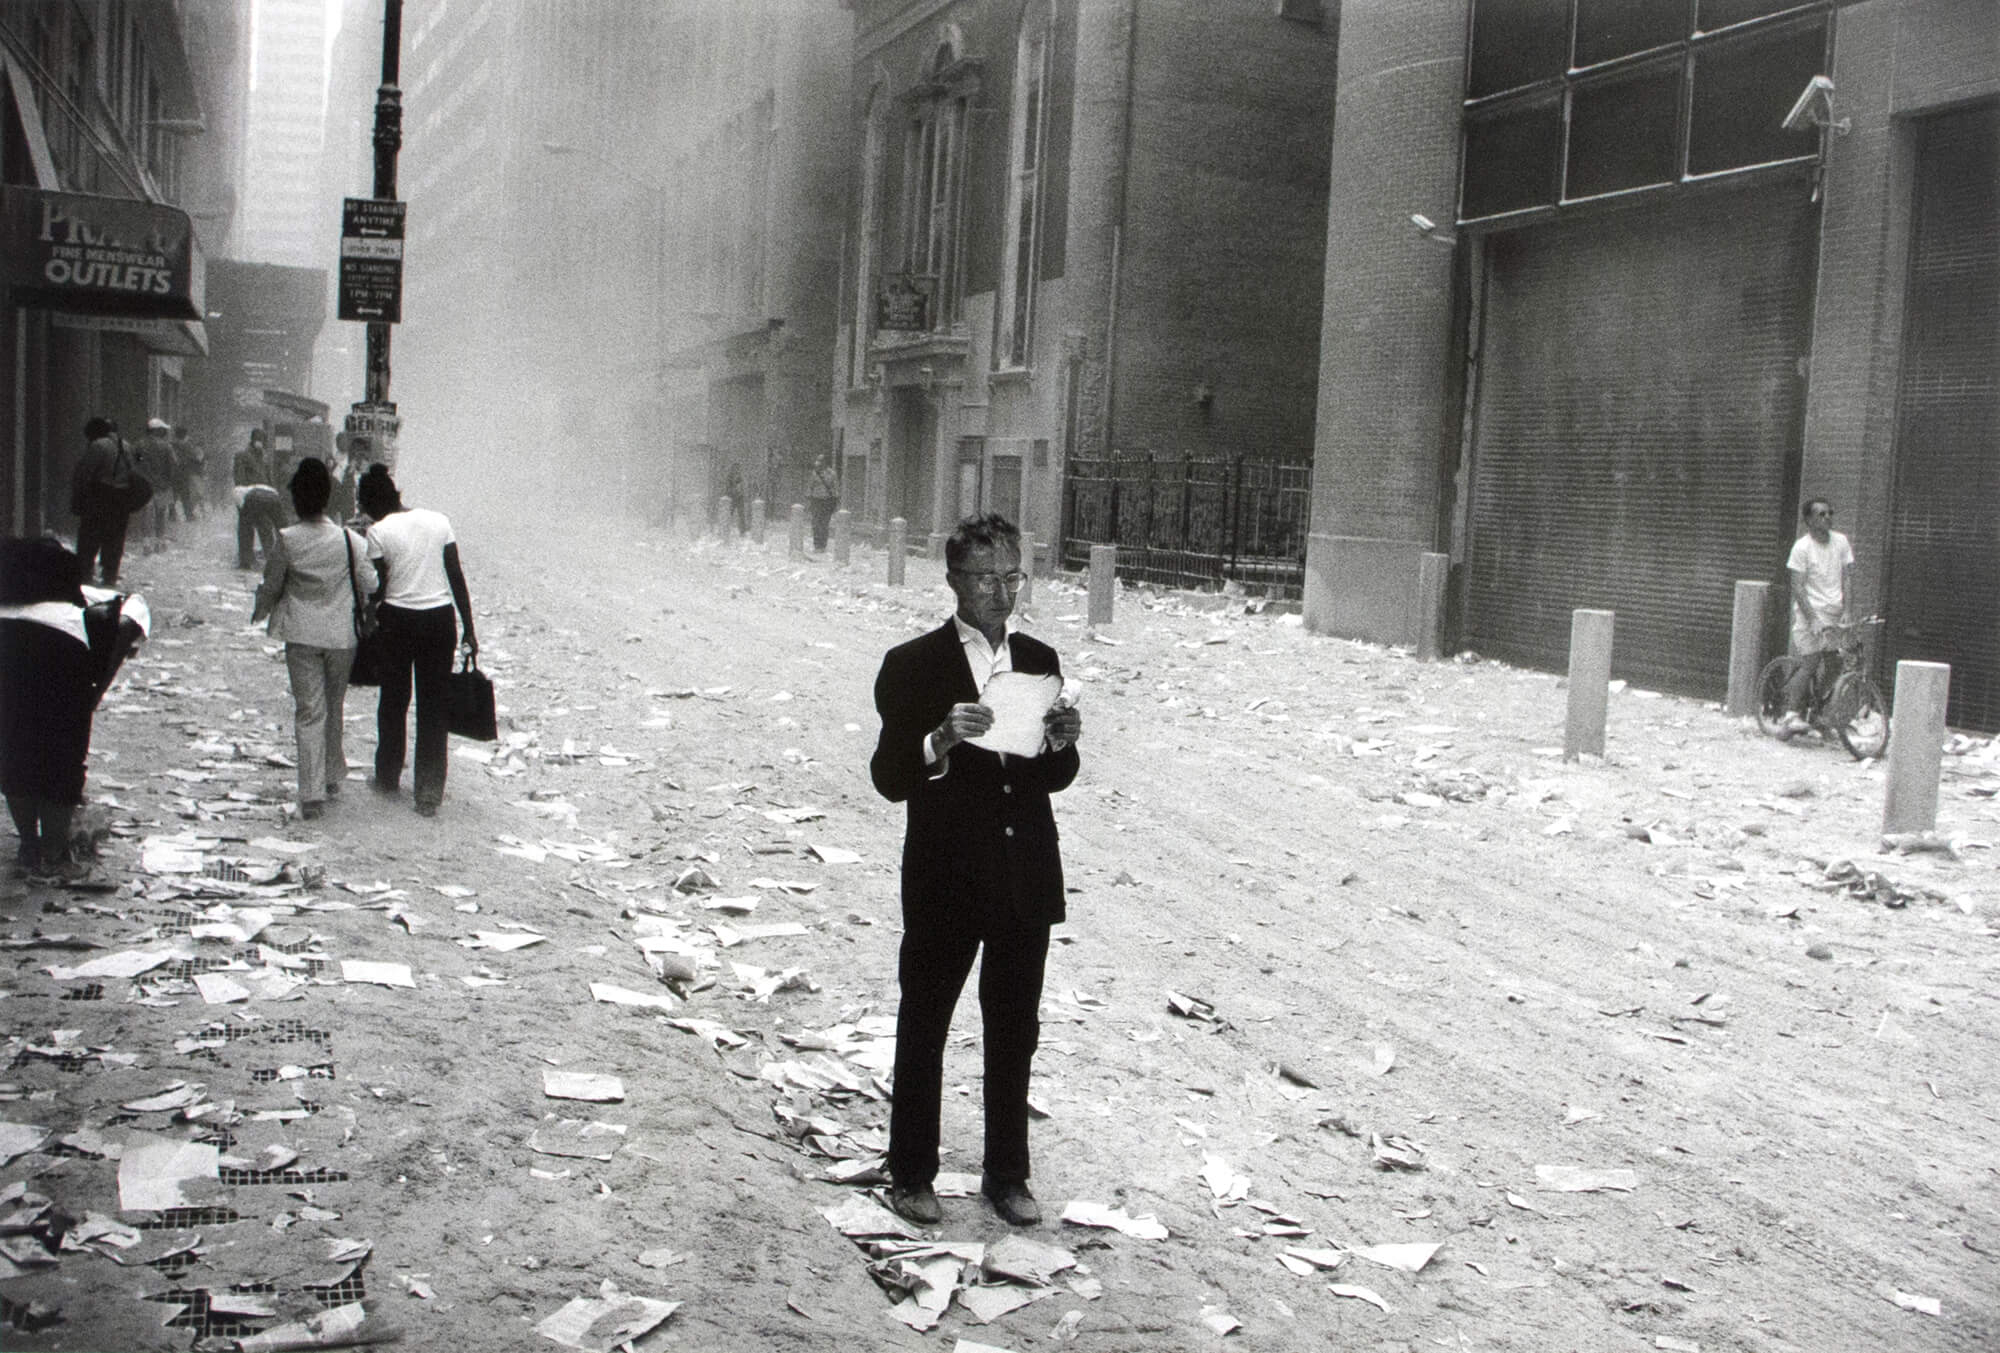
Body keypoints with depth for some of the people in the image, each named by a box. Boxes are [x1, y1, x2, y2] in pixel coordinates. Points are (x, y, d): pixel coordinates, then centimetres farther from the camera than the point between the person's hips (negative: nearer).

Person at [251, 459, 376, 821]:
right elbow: (370, 584, -3)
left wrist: (259, 613, 23)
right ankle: (333, 776, 30)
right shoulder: (349, 540, -8)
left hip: (301, 636, -1)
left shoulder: (286, 541, -9)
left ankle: (312, 793, -6)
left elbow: (271, 585, 3)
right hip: (342, 635, 1)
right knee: (334, 707, 18)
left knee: (308, 711, 0)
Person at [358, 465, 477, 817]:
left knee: (393, 702, 17)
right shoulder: (439, 521, 3)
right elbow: (457, 577, 2)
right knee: (434, 708, 6)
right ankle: (429, 794, 6)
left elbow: (377, 588, -4)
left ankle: (388, 778, 31)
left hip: (397, 620, -2)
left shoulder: (379, 532, -6)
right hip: (440, 620, 2)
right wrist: (469, 629, 6)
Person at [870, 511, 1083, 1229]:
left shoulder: (1039, 660, 8)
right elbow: (889, 778, -11)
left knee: (1015, 1032, 13)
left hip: (1026, 881, 4)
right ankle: (912, 1175, 21)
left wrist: (1061, 742, -11)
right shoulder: (912, 664, -6)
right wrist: (941, 740, -29)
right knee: (923, 1029, 8)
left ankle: (1007, 1174, 26)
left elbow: (1054, 779, 11)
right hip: (945, 880, -4)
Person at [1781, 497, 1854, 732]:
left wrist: (1847, 610, -7)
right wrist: (1812, 619, -20)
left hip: (1836, 612, 5)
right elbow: (1797, 586, -12)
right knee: (1811, 662, -14)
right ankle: (1792, 714, -10)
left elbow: (1847, 578, 5)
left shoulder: (1841, 542, 5)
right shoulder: (1802, 547, -9)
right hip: (1810, 610, -5)